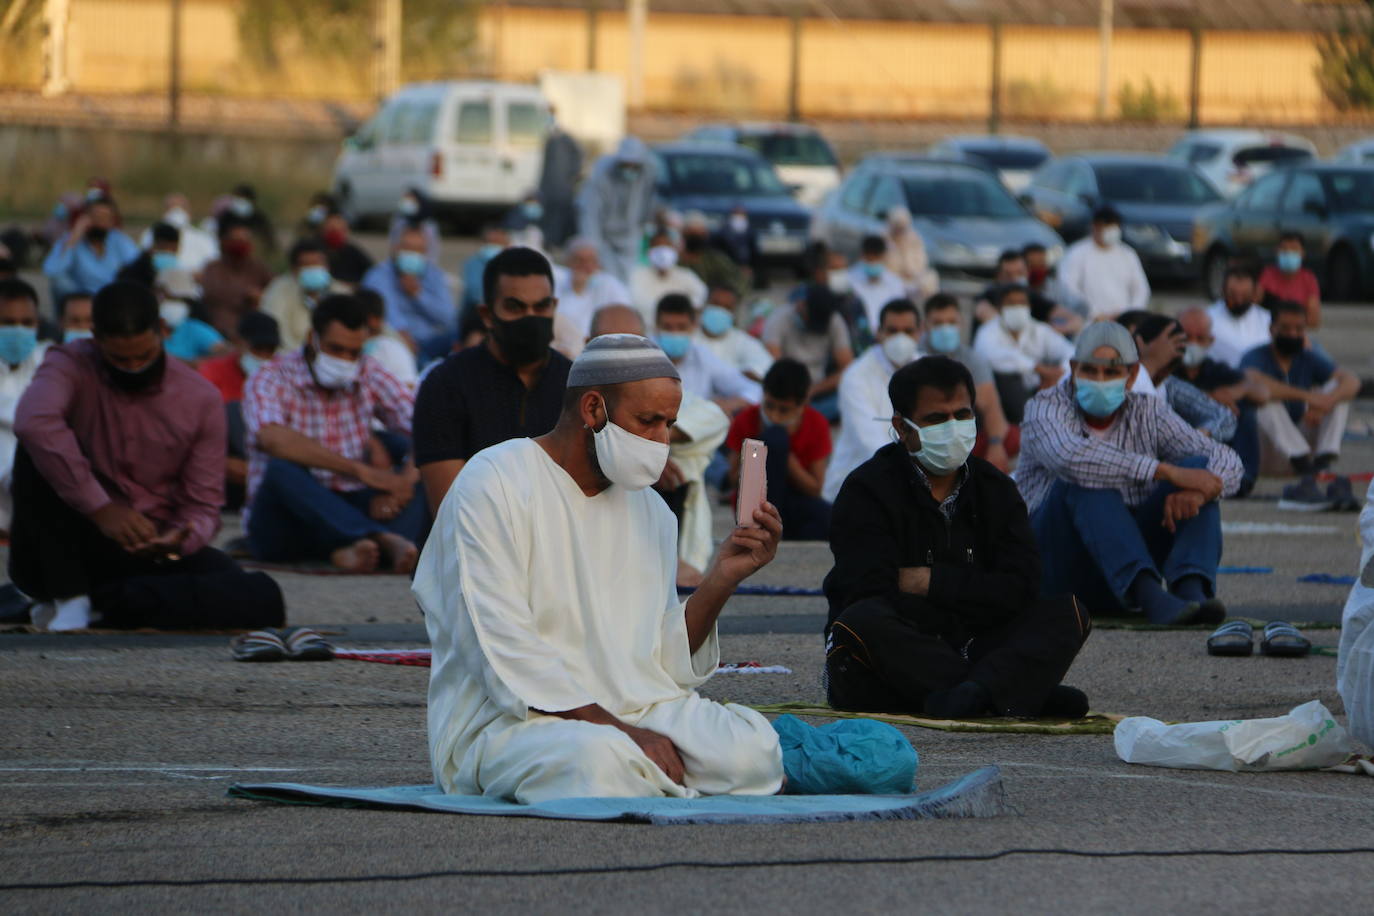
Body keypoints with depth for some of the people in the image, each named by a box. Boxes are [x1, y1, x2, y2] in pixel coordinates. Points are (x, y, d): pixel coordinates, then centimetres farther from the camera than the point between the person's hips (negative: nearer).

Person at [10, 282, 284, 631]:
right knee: (40, 451, -28)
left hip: (150, 551, 2)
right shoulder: (71, 365, -9)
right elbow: (33, 422, -32)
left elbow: (203, 506, 0)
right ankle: (67, 598, -23)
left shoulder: (200, 399, 0)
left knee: (262, 599, -24)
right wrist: (101, 508, -35)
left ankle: (103, 601, -17)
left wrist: (180, 539, -25)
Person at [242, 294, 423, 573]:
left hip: (347, 513, 4)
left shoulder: (371, 377, 7)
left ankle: (353, 551, -48)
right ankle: (382, 540, -50)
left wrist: (403, 483, -24)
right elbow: (274, 440, -28)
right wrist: (360, 470, -34)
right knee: (281, 469, -34)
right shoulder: (270, 381, -6)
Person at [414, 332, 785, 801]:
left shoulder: (651, 512, 16)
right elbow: (507, 656, -14)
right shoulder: (494, 486, -6)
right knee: (599, 759, -39)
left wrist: (721, 579, -1)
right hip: (508, 722, -6)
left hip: (635, 710, 6)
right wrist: (619, 729, -20)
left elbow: (663, 661, 13)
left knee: (752, 747, -23)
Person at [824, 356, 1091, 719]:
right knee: (863, 622, -36)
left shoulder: (995, 489, 14)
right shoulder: (867, 490, -1)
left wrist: (932, 582, -8)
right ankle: (1008, 693, -40)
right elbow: (871, 593, -16)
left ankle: (976, 692, -42)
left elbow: (1022, 589, 0)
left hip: (969, 653, 5)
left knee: (1067, 614, -12)